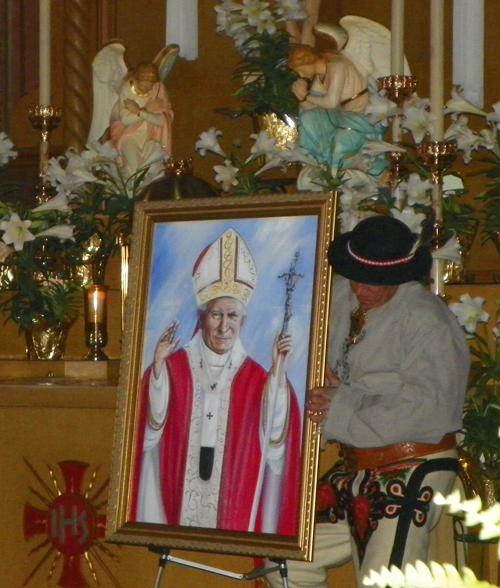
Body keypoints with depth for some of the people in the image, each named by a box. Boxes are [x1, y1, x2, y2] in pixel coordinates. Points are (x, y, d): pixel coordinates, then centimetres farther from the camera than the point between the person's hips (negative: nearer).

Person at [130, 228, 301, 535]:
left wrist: (278, 371, -17)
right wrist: (159, 365, -18)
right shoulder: (175, 367, 3)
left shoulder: (256, 377, 3)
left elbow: (274, 434, -11)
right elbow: (152, 426, -8)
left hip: (233, 502, 0)